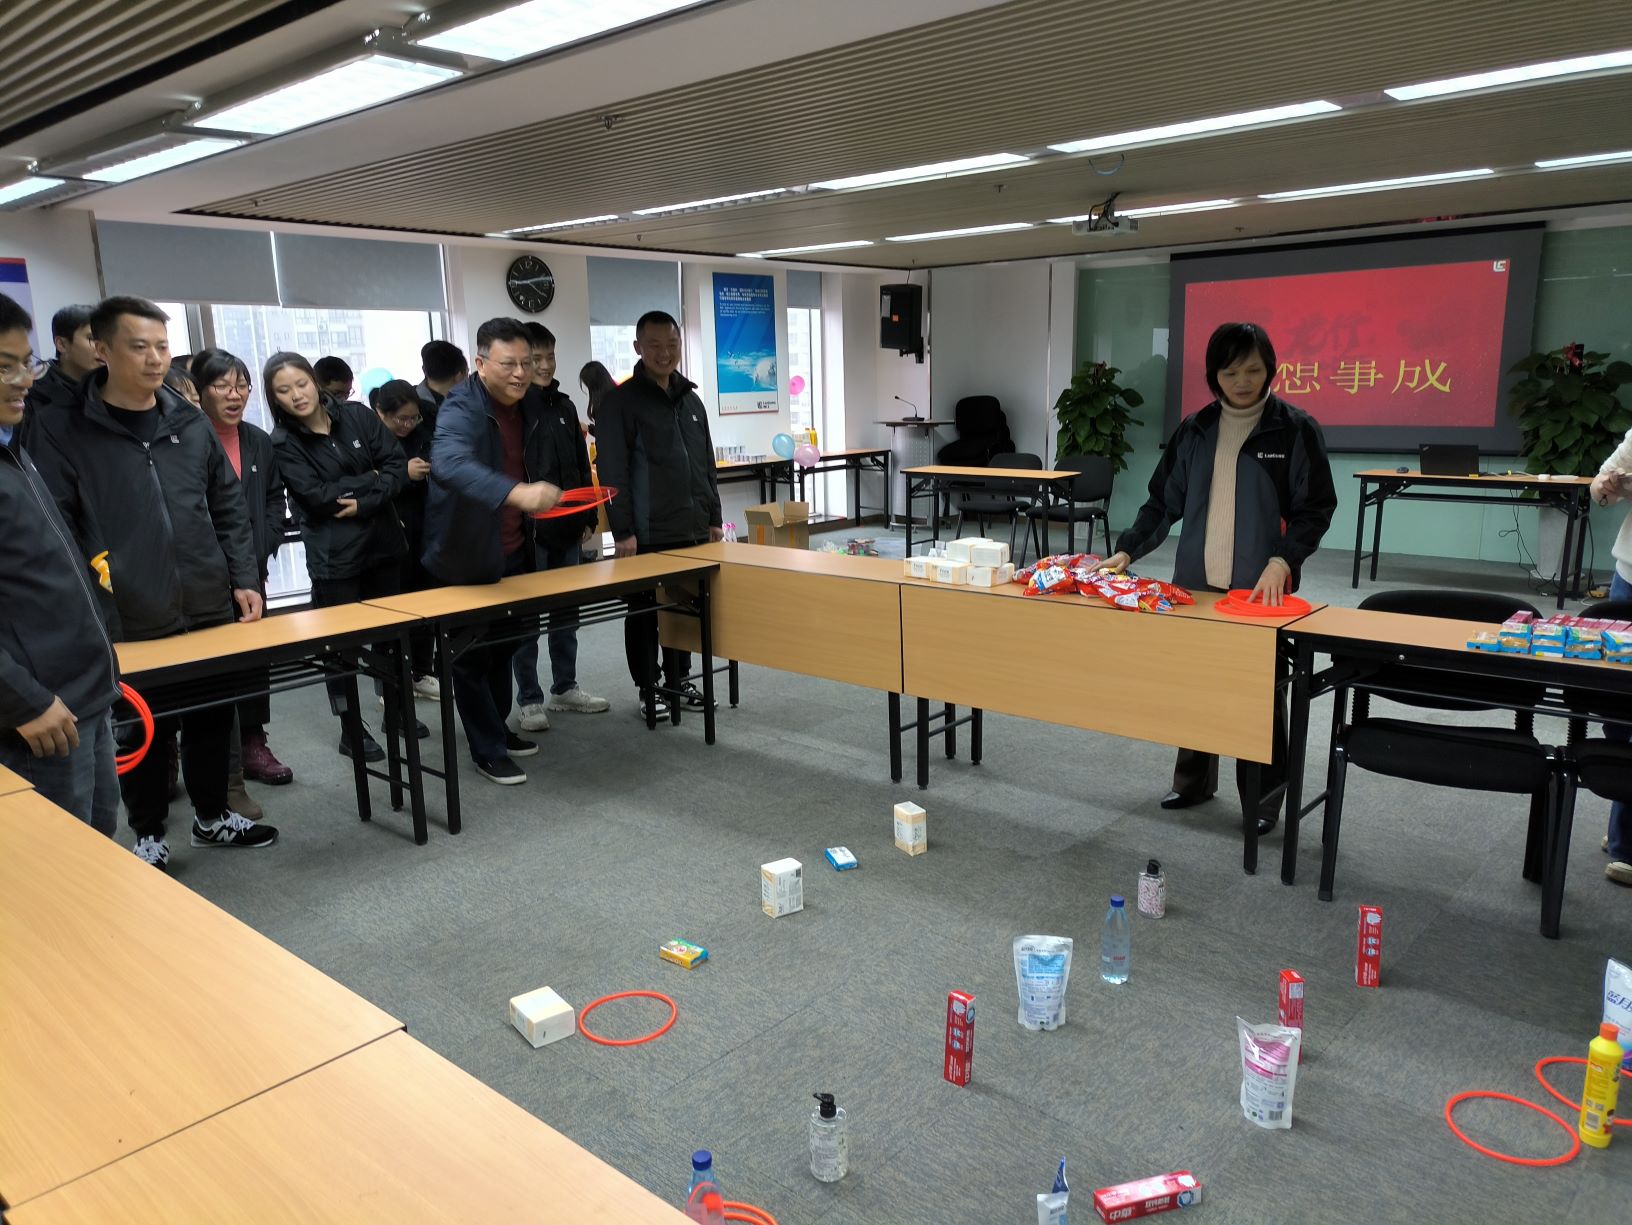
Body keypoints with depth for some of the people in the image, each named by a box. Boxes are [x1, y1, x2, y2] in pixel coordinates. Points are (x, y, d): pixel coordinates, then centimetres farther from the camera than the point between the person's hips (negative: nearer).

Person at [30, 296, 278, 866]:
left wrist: (243, 579, 3)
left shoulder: (191, 423, 7)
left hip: (210, 611, 4)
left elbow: (228, 508, 12)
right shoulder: (64, 433, -6)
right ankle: (149, 835, 28)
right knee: (144, 730, 9)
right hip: (130, 624, -4)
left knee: (212, 717, 15)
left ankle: (212, 817, 34)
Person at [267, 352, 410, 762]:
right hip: (334, 555, -3)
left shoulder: (356, 415, 2)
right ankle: (351, 729, 19)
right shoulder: (283, 443, -6)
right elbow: (318, 495, -17)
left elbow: (398, 465, -4)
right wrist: (371, 478, -11)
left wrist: (365, 503, -17)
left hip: (383, 542, 3)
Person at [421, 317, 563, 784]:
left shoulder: (526, 407, 3)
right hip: (467, 557, -8)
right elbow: (449, 466, -44)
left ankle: (498, 730, 37)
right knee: (473, 656, 4)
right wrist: (515, 493, -57)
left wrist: (546, 495, 6)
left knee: (503, 646, 20)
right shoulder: (462, 408, -22)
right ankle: (487, 752, 16)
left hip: (514, 553, 8)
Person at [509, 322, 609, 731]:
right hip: (527, 530, -6)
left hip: (567, 528, 6)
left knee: (566, 609, 13)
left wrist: (588, 518, 12)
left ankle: (565, 688, 26)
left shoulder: (564, 406, 12)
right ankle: (529, 699, 11)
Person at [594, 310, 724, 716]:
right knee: (645, 611, 5)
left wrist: (714, 517, 14)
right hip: (648, 535, -6)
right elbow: (613, 472, -11)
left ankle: (678, 678, 26)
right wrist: (622, 530, -16)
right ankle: (647, 688, 16)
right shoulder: (620, 401, -6)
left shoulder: (691, 399, 13)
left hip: (692, 530, 6)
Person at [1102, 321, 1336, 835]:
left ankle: (1265, 794, 19)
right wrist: (1127, 550, 1)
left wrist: (1283, 560, -21)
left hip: (1261, 588, -3)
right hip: (1195, 582, 4)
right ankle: (1195, 778, 27)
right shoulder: (1195, 429, 7)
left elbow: (1316, 509, -6)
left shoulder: (1295, 429, -4)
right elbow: (1164, 501, 12)